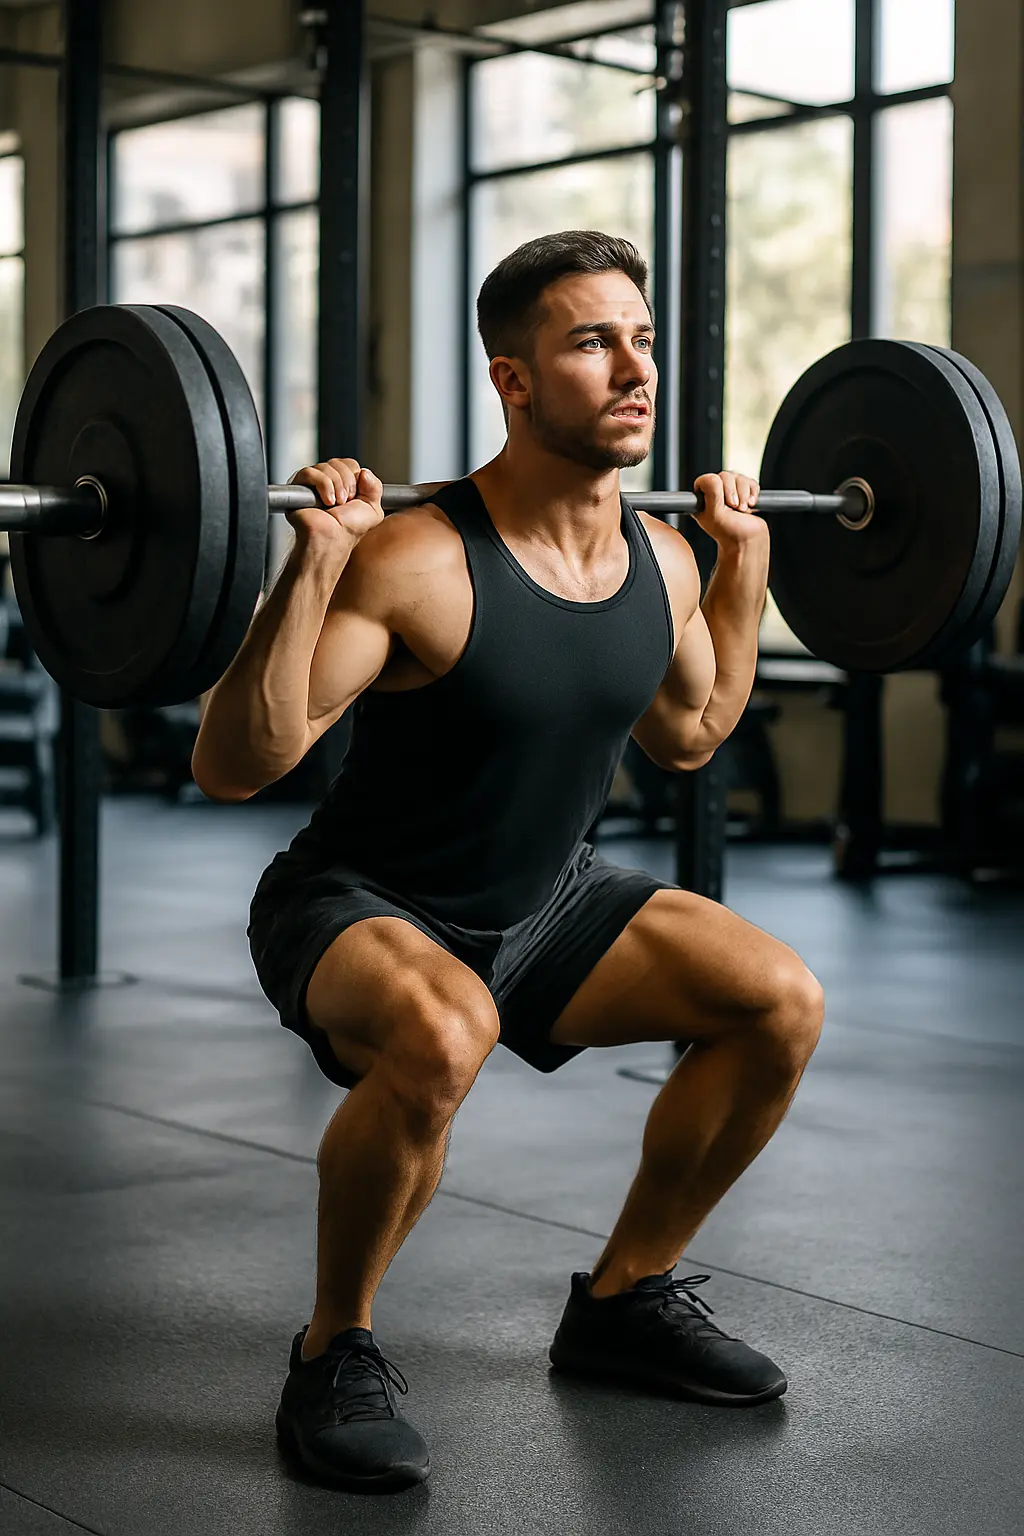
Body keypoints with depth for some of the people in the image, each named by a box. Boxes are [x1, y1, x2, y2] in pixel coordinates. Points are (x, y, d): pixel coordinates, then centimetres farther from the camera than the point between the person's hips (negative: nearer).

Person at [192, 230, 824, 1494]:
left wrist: (745, 557, 10)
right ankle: (333, 1354, -13)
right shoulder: (418, 563, -27)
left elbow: (688, 735, 16)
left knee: (782, 1000, -5)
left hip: (540, 902, 7)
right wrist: (312, 563, -38)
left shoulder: (657, 560, -4)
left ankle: (623, 1298, 14)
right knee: (440, 1035, -39)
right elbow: (231, 769, -29)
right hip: (358, 910, -7)